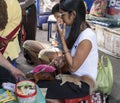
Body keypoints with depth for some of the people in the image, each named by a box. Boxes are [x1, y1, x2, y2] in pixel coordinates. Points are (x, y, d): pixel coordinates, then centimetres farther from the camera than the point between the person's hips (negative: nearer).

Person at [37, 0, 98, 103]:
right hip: (76, 76, 8)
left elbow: (73, 67, -23)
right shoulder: (80, 29, 0)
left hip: (82, 84, -8)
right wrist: (62, 58, -7)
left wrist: (62, 37, -24)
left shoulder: (86, 37, -27)